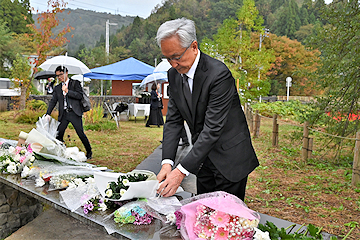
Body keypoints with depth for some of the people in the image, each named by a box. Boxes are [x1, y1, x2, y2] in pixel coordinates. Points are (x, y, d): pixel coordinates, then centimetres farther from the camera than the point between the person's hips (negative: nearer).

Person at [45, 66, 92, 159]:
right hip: (63, 114, 5)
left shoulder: (75, 83, 5)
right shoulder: (57, 88, 17)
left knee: (81, 133, -5)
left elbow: (80, 95, -8)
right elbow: (53, 101, 14)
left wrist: (67, 91, -12)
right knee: (58, 135, 0)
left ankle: (89, 152, 10)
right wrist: (48, 114, 3)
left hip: (74, 113, -5)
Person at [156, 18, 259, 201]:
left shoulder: (219, 74, -25)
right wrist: (167, 162, -16)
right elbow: (173, 121, -3)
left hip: (229, 160, -6)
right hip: (203, 159, 6)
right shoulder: (174, 74, -2)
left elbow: (212, 129, -28)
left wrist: (181, 171, -31)